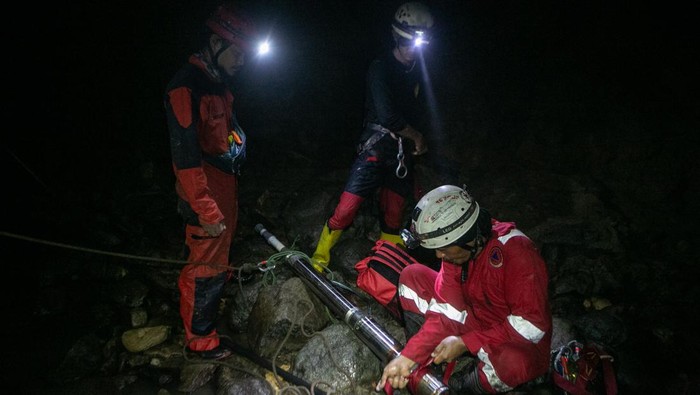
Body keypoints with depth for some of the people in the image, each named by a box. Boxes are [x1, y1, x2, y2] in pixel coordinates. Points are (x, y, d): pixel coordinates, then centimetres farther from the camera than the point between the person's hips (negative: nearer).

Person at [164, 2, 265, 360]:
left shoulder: (218, 83, 7)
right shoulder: (186, 88, -24)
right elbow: (186, 158, -26)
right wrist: (207, 211, -24)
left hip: (225, 188, 9)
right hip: (206, 196, -9)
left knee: (219, 254, 28)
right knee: (205, 267, 5)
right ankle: (199, 339, 22)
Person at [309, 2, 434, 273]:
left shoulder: (419, 70, 9)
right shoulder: (380, 68, -10)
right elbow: (387, 115, -20)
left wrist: (416, 140, 6)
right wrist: (416, 136, -8)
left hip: (403, 150, 5)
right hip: (376, 145, -5)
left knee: (393, 214, 9)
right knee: (348, 206, -12)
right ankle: (320, 256, 6)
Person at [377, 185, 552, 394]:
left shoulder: (515, 250, -28)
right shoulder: (455, 250, -8)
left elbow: (531, 325, -29)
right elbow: (444, 311, -9)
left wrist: (465, 343, -27)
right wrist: (409, 356, -20)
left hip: (515, 342, -5)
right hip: (476, 324, 6)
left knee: (514, 361, -43)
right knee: (412, 276, -3)